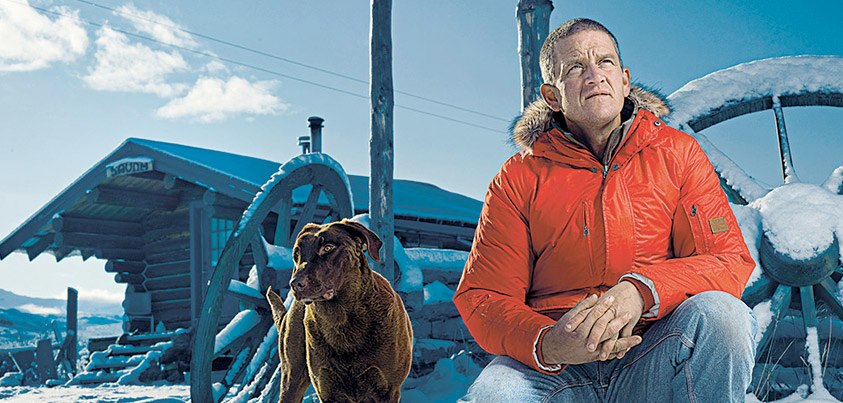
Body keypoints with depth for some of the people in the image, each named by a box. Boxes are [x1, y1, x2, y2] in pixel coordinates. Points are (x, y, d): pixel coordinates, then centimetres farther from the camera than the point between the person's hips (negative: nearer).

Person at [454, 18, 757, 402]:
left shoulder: (677, 152, 9)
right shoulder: (519, 179, 6)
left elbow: (730, 261, 0)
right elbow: (481, 298, 1)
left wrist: (643, 290, -22)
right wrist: (547, 345, -22)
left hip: (657, 362, 1)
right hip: (553, 367, -1)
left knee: (720, 313, -29)